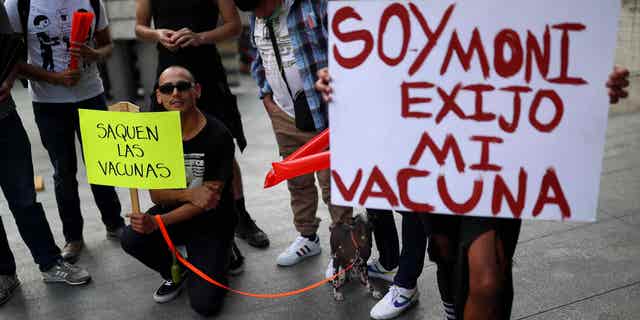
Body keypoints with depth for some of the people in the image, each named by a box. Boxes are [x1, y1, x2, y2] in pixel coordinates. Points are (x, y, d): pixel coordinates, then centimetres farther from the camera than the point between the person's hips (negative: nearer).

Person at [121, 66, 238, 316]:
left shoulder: (218, 136, -19)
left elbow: (210, 200, -19)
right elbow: (156, 194, -6)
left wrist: (157, 223, -28)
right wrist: (190, 194, -27)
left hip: (211, 222, -4)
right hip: (173, 212, 4)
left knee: (205, 304, -17)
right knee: (131, 240, -26)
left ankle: (217, 261, 17)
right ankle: (175, 272, 6)